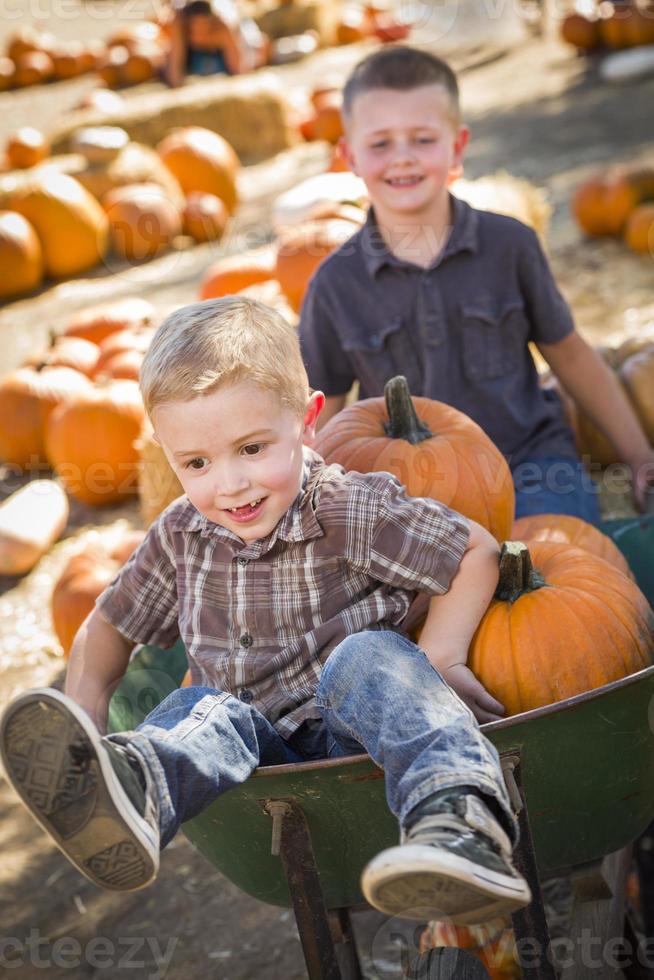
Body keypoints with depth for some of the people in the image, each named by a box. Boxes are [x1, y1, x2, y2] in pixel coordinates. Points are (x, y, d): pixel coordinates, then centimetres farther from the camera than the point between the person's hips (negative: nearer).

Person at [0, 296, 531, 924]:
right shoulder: (181, 538, 5)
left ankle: (455, 820, -57)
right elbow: (109, 624, 20)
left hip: (362, 735, -3)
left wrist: (438, 655, -11)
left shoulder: (354, 513, -8)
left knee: (369, 658, -32)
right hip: (261, 746, 3)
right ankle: (126, 788, -61)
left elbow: (478, 551, 0)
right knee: (202, 711, -26)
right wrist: (85, 702, 1)